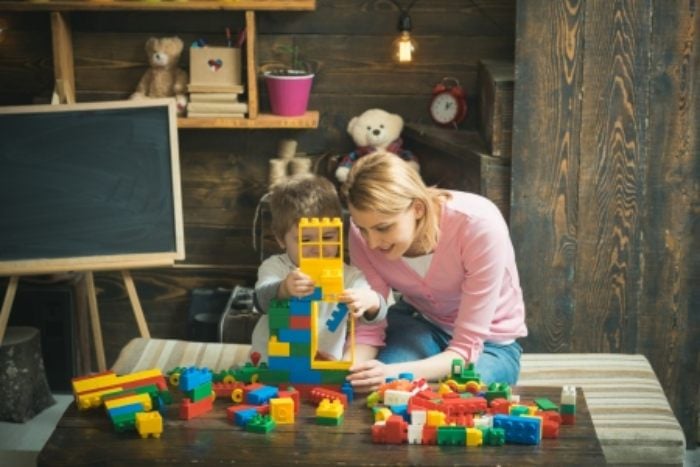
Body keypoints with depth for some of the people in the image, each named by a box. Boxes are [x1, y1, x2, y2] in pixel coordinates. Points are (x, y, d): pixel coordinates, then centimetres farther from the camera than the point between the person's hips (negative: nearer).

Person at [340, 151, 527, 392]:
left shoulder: (480, 225, -35)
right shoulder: (365, 232, -22)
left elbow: (466, 348, -31)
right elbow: (367, 329, -16)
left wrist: (396, 374, -47)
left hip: (488, 344, -2)